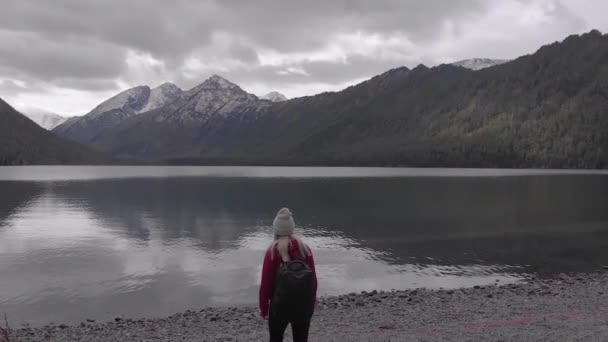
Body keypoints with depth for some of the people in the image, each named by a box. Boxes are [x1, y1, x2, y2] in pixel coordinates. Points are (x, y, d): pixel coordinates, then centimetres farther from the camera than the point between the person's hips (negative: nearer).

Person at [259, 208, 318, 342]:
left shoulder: (272, 251, -10)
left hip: (280, 304, -2)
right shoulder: (305, 248, -1)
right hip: (304, 303, 3)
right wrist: (312, 303, 15)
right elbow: (313, 279, 2)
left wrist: (263, 307, 3)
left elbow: (266, 282, -8)